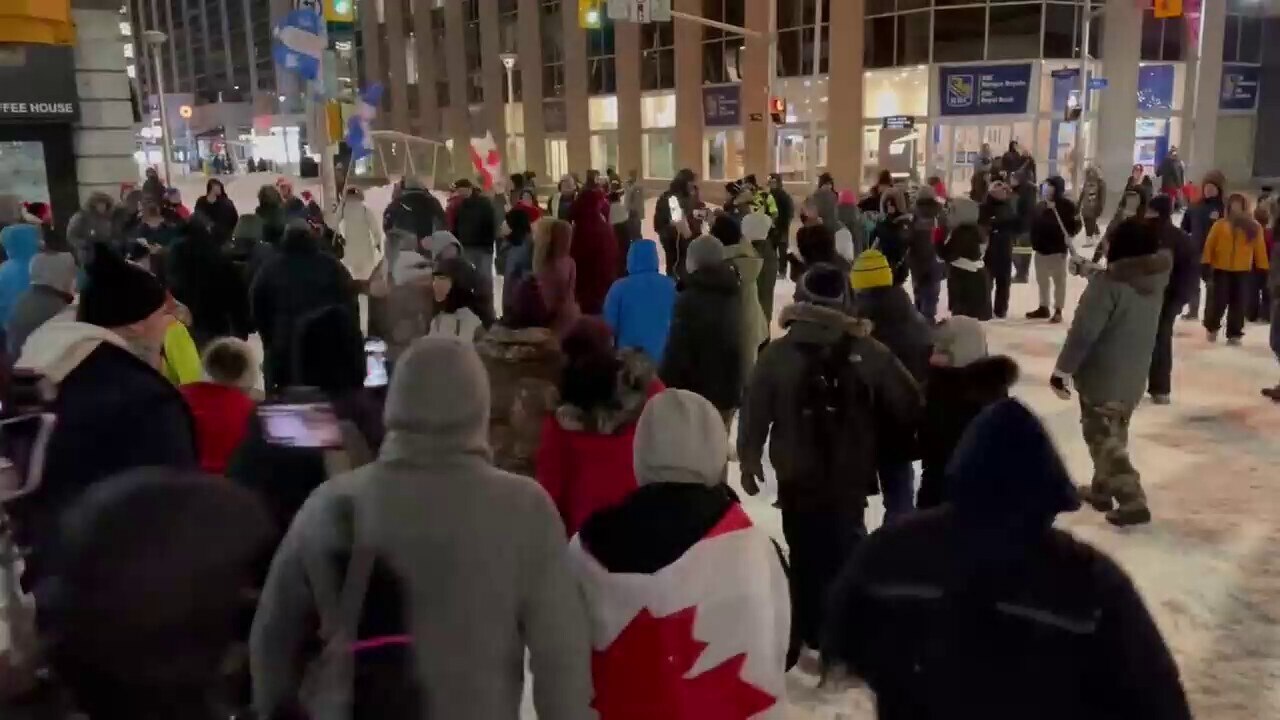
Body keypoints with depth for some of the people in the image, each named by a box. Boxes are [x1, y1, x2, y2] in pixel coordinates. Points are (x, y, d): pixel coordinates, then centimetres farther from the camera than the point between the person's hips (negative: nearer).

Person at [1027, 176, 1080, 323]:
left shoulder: (1067, 205, -9)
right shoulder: (1040, 206, 9)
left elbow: (1076, 224, -11)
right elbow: (1034, 224, 12)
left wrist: (1068, 236, -25)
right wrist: (1034, 242, 3)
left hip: (1058, 249, -7)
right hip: (1041, 248, 7)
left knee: (1059, 280, 1)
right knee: (1042, 280, 15)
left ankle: (1058, 311, 6)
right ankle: (1043, 307, 27)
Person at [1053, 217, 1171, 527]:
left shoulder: (1109, 282, -23)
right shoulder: (1156, 279, -1)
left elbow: (1083, 332, -23)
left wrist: (1062, 370, -15)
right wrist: (1094, 273, 21)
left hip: (1102, 376, -7)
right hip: (1135, 376, 7)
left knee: (1103, 438, 2)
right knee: (1115, 435, 21)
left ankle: (1132, 500, -3)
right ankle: (1102, 489, 33)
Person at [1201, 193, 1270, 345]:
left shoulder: (1254, 227, 3)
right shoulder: (1220, 225, -1)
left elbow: (1260, 248, 3)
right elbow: (1209, 245, -3)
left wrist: (1263, 269, 0)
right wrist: (1206, 265, -9)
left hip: (1243, 272, 2)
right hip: (1221, 270, -2)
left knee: (1238, 304, 4)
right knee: (1219, 301, -2)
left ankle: (1234, 334, 14)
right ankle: (1212, 327, 23)